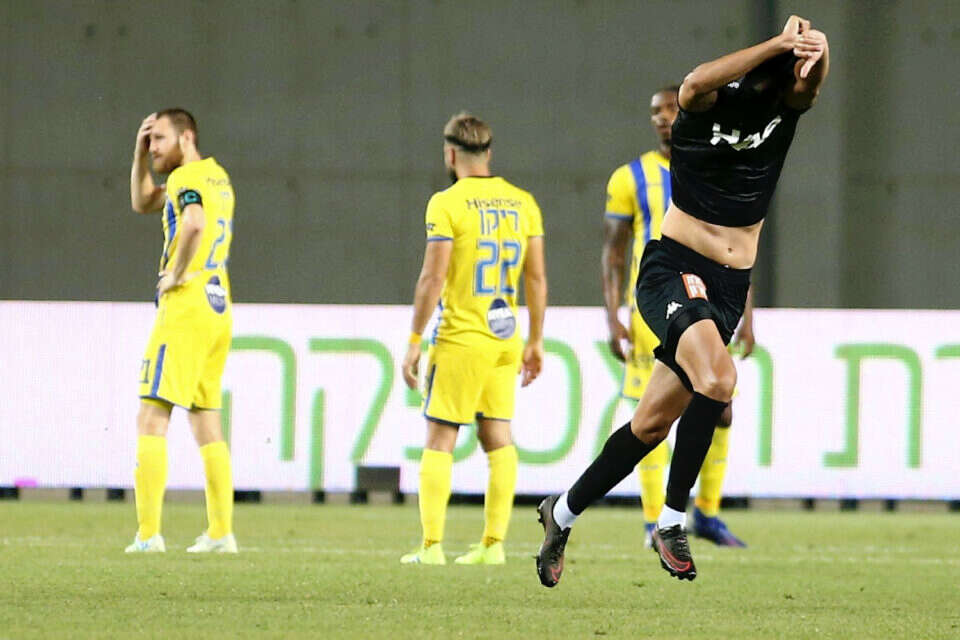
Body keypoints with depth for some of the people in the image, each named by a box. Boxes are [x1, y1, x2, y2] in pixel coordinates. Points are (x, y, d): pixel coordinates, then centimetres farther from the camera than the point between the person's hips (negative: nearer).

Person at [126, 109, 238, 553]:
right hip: (218, 308, 9)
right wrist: (140, 154, 18)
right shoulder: (217, 177, 18)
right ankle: (221, 532, 11)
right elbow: (142, 203, 30)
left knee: (151, 418, -9)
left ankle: (148, 534, -16)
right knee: (206, 424, 13)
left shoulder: (186, 178, -10)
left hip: (186, 306, -9)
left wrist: (176, 274, -20)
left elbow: (195, 222, -34)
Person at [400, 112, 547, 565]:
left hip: (460, 339, -5)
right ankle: (493, 543, 7)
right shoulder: (522, 203, 7)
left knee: (440, 440, 0)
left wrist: (414, 341, -8)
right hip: (506, 339, 5)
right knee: (498, 437, 9)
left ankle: (432, 546, -4)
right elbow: (536, 278, 9)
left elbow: (433, 278, -13)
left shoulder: (446, 204, -9)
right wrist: (535, 341, 16)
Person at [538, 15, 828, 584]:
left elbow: (812, 82, -22)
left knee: (652, 425, 7)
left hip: (731, 288, 5)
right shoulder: (712, 102, -11)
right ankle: (672, 523, -17)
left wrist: (815, 52, -45)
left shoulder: (788, 104, 1)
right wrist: (781, 43, -42)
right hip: (673, 266, -5)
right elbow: (695, 85, -34)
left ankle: (562, 514, 27)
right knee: (717, 378, -30)